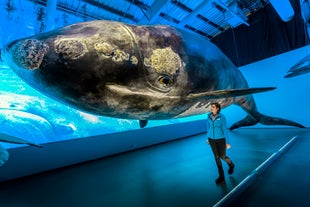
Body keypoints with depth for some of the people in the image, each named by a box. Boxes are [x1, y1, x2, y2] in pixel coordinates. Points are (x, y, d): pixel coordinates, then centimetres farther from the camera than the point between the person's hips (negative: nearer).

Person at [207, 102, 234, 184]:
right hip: (212, 139, 4)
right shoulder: (209, 116, -3)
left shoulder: (222, 117, -16)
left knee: (223, 157, 9)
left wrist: (227, 142, -9)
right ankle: (221, 176, 19)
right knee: (217, 157, 6)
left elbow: (225, 129, -13)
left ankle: (231, 164, 45)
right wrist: (208, 137, 16)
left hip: (221, 139, -3)